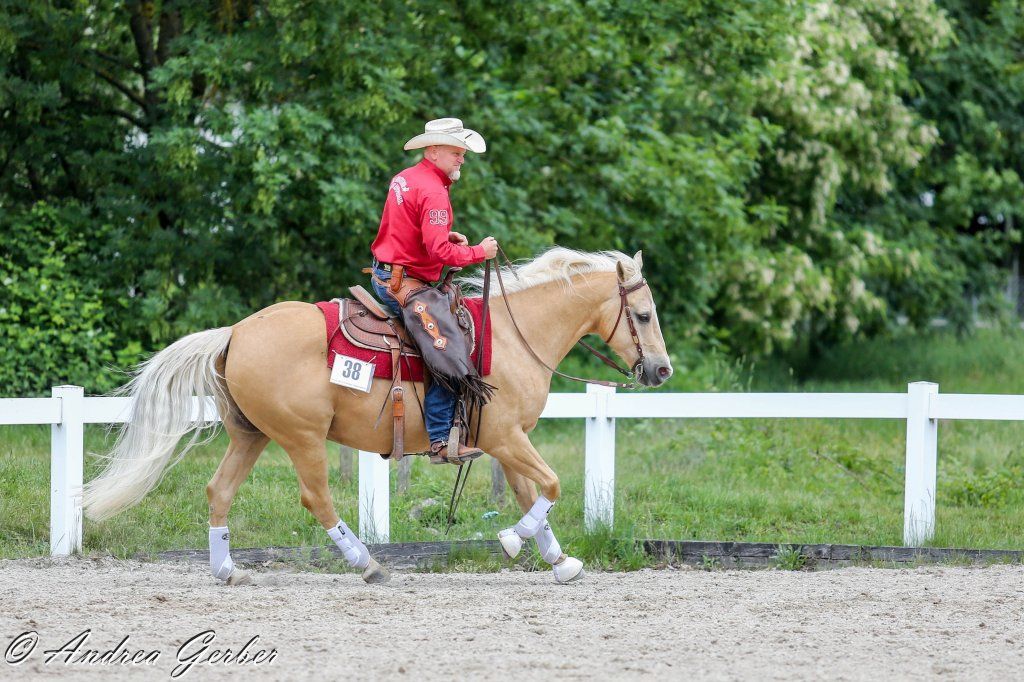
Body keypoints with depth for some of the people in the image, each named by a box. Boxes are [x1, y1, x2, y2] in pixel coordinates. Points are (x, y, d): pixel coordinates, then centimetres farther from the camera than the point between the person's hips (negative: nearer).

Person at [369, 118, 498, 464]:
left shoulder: (404, 178, 14)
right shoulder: (434, 193, -18)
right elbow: (439, 250, -24)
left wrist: (447, 236, 13)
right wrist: (479, 252, -11)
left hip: (385, 275, 11)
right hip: (405, 282, -11)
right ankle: (439, 441, -22)